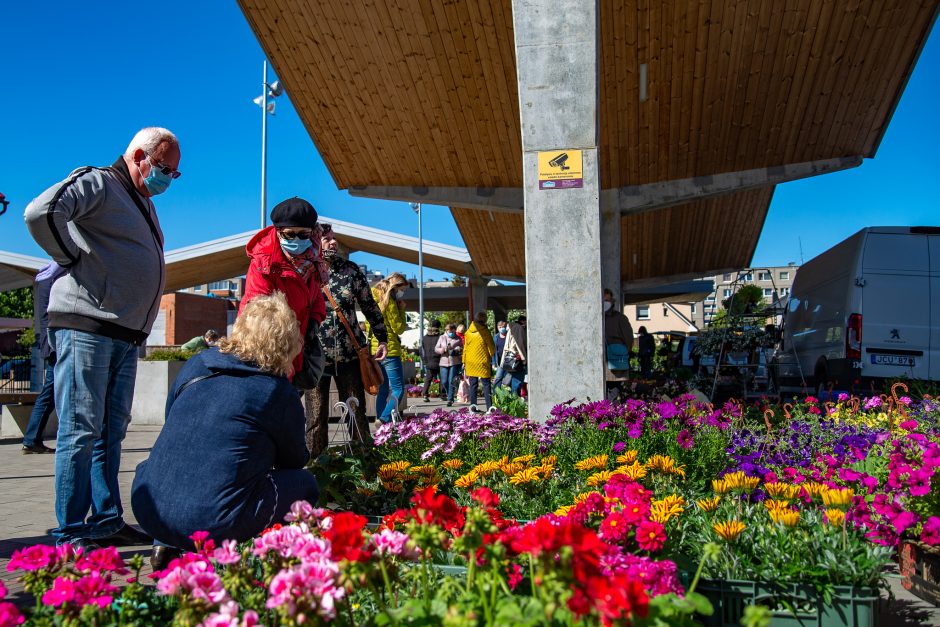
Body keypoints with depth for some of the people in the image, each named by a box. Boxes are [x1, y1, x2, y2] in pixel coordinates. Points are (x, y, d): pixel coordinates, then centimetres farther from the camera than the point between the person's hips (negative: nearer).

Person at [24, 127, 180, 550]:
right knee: (81, 430, -6)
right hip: (86, 326, -9)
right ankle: (71, 534, 0)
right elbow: (40, 213, -22)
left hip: (127, 335, 9)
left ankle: (107, 523, 18)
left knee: (111, 431, 11)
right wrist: (71, 257, -11)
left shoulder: (145, 203, 22)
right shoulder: (96, 183, -5)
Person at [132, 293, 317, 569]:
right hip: (215, 523, -6)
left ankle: (167, 547, 19)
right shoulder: (280, 393, -3)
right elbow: (294, 460, 11)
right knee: (305, 483, 12)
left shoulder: (195, 365, 9)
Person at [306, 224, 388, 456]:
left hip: (350, 354, 2)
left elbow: (370, 306, 12)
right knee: (317, 418, 3)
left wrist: (382, 339, 10)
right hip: (315, 356, -2)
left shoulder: (351, 270, 6)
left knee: (357, 413, 6)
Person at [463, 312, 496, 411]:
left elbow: (465, 348, 10)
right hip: (483, 362, -4)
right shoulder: (485, 331, -8)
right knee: (486, 384, 2)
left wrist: (464, 362, 15)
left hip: (470, 362, 4)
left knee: (473, 385, 7)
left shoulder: (468, 332, 5)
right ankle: (489, 407, -1)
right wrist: (490, 355, 15)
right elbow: (491, 347, -5)